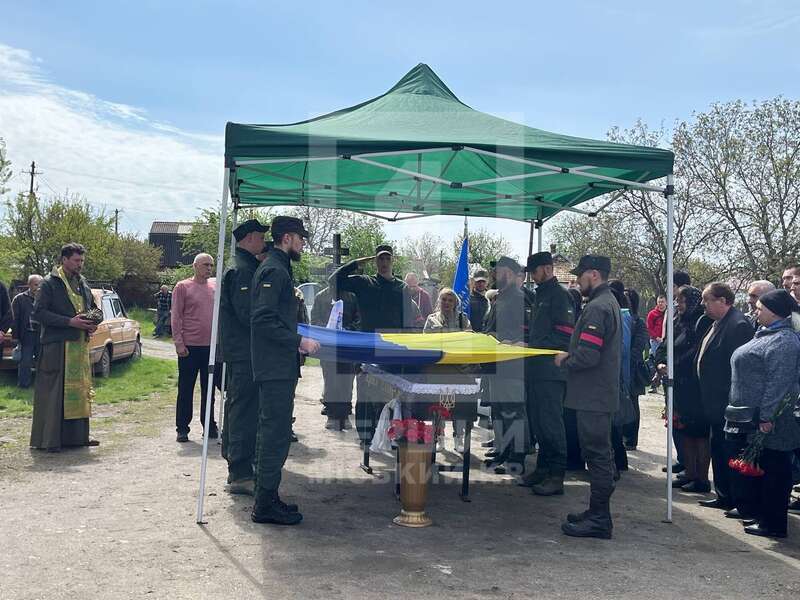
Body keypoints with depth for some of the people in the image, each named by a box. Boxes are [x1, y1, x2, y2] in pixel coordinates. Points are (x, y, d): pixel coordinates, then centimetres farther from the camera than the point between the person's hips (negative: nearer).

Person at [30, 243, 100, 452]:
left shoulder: (82, 283, 15)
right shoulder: (49, 283, -5)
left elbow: (93, 308, 26)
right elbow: (38, 313, -12)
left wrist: (93, 323, 3)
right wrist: (70, 321, -19)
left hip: (80, 345, 7)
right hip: (56, 346, -7)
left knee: (80, 390, 10)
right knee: (53, 392, -5)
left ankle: (77, 435, 18)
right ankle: (49, 440, 1)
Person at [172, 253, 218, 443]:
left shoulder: (216, 286, 9)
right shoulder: (183, 287, -2)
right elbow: (176, 316, -4)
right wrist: (178, 342, -10)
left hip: (212, 346, 4)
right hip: (190, 346, -4)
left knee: (209, 389, 11)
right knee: (186, 389, 3)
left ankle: (210, 427, 20)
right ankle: (182, 428, 11)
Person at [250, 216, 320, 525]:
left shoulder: (276, 268, 18)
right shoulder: (275, 270, -14)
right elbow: (264, 319, -23)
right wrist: (299, 342, -19)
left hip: (276, 366, 11)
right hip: (277, 368, -11)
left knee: (270, 432, 15)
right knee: (276, 433, -6)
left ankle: (266, 499, 24)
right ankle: (266, 505, 1)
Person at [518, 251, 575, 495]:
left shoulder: (560, 294, -9)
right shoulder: (541, 294, 20)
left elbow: (563, 335, -17)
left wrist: (533, 347, -16)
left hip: (550, 369, -9)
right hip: (536, 368, 9)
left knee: (550, 421, -7)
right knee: (537, 420, 13)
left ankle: (556, 475, 0)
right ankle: (543, 468, 23)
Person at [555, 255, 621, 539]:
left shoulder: (597, 307, -18)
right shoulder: (608, 302, 16)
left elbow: (588, 355, -25)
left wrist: (565, 360, -8)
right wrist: (570, 355, 15)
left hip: (593, 397, -11)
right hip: (600, 394, 11)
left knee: (597, 455, -4)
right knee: (599, 454, 16)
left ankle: (599, 520, 4)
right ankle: (597, 513, 27)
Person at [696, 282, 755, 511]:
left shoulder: (739, 325, -19)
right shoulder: (718, 323, 12)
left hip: (727, 405, -10)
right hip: (716, 404, 10)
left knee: (731, 452, 0)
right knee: (718, 449, 18)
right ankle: (724, 496, 29)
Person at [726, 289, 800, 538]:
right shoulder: (767, 334, 15)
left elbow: (779, 383, -23)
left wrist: (766, 417, -23)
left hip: (769, 423, -10)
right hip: (753, 417, 10)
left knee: (773, 471, 0)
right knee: (758, 469, 18)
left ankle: (772, 524, 9)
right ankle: (760, 515, 30)